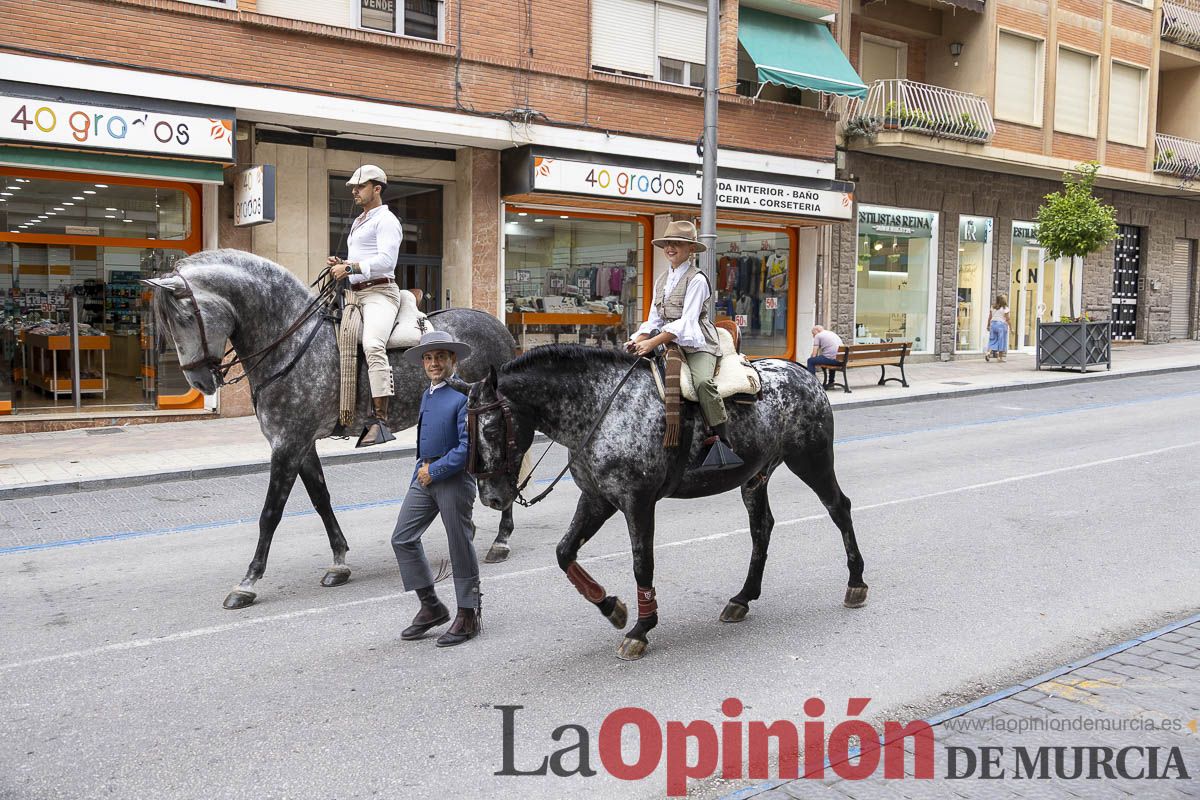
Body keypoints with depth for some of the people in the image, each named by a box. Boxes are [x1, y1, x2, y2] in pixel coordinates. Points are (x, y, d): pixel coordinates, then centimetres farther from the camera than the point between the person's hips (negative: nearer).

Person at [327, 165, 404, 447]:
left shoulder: (385, 220, -2)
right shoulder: (358, 222, 27)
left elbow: (386, 259, -16)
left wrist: (350, 267, -19)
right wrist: (341, 265, 13)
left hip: (380, 292, -10)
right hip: (356, 294, 11)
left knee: (372, 346, -30)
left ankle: (380, 421, -37)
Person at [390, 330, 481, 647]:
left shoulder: (464, 395, -12)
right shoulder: (427, 395, 14)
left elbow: (468, 447, -19)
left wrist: (434, 471, -16)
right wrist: (420, 471, 15)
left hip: (454, 478, -8)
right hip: (425, 476, 8)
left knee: (460, 547, 2)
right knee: (402, 538, 7)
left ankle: (468, 616, 15)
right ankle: (431, 606, 19)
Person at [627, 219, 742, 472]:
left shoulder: (696, 279, -7)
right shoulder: (662, 280, 16)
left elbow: (687, 321, -16)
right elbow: (654, 319, 15)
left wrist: (653, 343, -23)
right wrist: (637, 341, -5)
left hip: (696, 343, -7)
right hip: (670, 343, 7)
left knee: (703, 381, -33)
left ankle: (721, 440, -28)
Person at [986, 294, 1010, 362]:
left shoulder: (993, 307, 5)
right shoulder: (1005, 308, -8)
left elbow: (990, 317, 8)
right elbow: (1007, 319, -9)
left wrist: (988, 325, 17)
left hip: (993, 323, 4)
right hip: (1002, 324, -4)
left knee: (992, 340, 8)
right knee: (1001, 341, 4)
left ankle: (988, 352, -14)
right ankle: (1000, 357, 8)